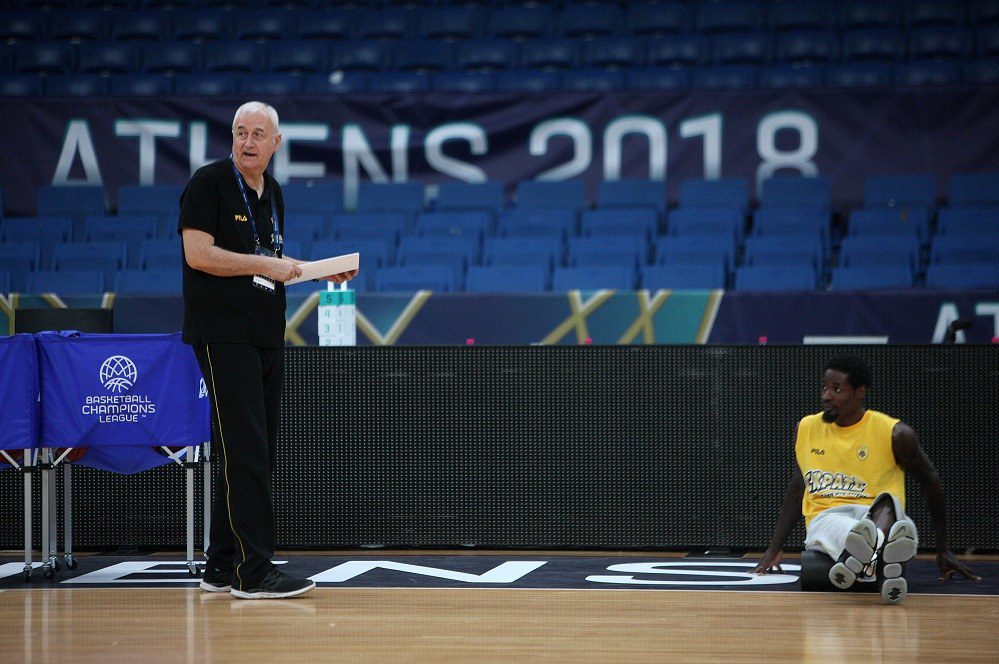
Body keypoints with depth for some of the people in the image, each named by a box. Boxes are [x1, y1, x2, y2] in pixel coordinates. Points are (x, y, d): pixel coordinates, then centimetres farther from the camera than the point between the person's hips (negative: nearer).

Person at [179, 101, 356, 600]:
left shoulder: (272, 193, 16)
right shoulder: (209, 183, -8)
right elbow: (199, 254, -16)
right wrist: (266, 265, -17)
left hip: (266, 335, 8)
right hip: (223, 334, -8)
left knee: (257, 455, 9)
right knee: (246, 453, -12)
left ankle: (222, 568, 16)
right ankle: (252, 571, -11)